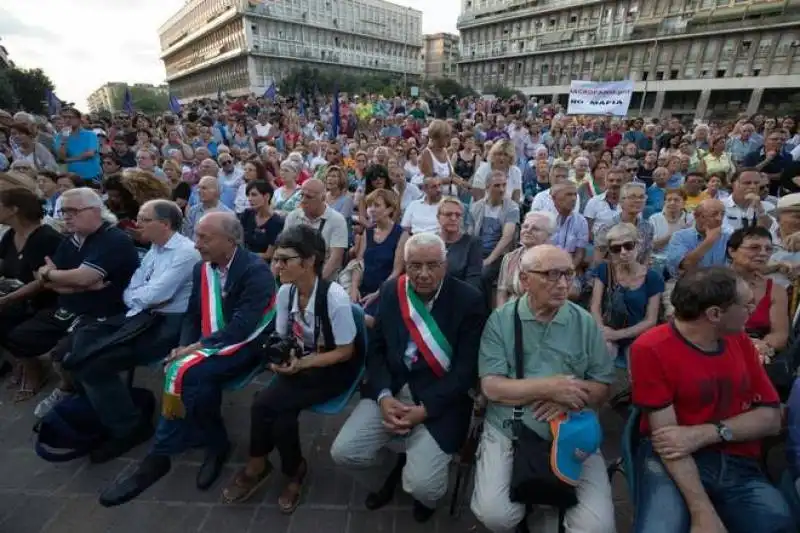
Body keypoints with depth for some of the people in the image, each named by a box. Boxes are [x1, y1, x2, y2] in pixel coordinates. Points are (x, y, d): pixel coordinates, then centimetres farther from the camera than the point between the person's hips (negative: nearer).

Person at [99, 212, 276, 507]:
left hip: (246, 345, -6)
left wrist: (198, 347, -20)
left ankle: (161, 455, -3)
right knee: (180, 370, -23)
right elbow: (192, 315, 12)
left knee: (189, 373, -26)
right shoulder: (201, 268, 8)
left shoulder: (256, 271, -17)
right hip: (208, 345, 6)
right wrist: (185, 347, -6)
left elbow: (242, 327, -23)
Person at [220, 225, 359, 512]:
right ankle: (292, 471, 11)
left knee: (264, 404, -20)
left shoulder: (334, 296, -25)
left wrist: (302, 364, -25)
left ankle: (258, 465, 12)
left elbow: (345, 351, -17)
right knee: (281, 415, -20)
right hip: (300, 363, 5)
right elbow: (281, 337, 6)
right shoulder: (285, 291, -7)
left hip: (334, 371, -5)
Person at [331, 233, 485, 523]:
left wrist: (425, 409, -16)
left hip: (440, 400, -3)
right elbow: (375, 348, 4)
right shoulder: (390, 291, 0)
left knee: (422, 485, -15)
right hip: (392, 389, 4)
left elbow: (467, 367, -11)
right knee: (344, 451, -7)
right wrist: (384, 396, -11)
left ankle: (426, 494, 25)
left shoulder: (468, 300, -11)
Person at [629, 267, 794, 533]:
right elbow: (667, 434, -15)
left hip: (739, 464, 6)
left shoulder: (740, 341, 8)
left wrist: (705, 434, -12)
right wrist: (702, 511, -22)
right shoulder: (651, 348, -14)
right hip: (672, 460, -5)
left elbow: (771, 417, 6)